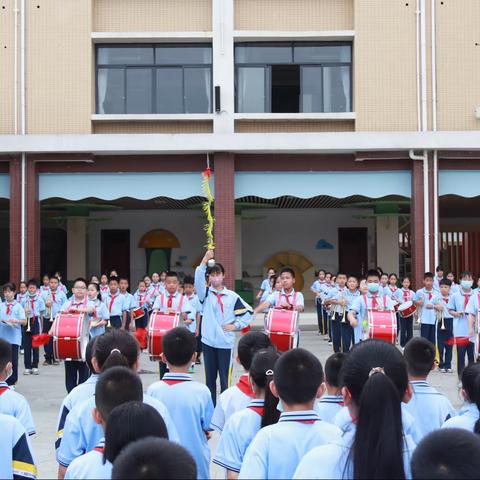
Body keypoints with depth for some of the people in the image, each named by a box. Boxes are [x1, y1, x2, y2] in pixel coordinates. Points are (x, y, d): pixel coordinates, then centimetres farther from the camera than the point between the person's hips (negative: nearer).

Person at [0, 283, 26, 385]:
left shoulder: (18, 306, 2)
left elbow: (24, 322, -2)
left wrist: (16, 320, -20)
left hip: (14, 337, -2)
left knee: (13, 360, 0)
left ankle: (11, 381, 9)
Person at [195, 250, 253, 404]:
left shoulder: (232, 296, 2)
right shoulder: (205, 293, 2)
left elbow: (248, 312, 8)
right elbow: (198, 280, -17)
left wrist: (236, 325, -3)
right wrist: (205, 259, -28)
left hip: (225, 342, -1)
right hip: (208, 341, 1)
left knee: (225, 377, 2)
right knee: (210, 377, 8)